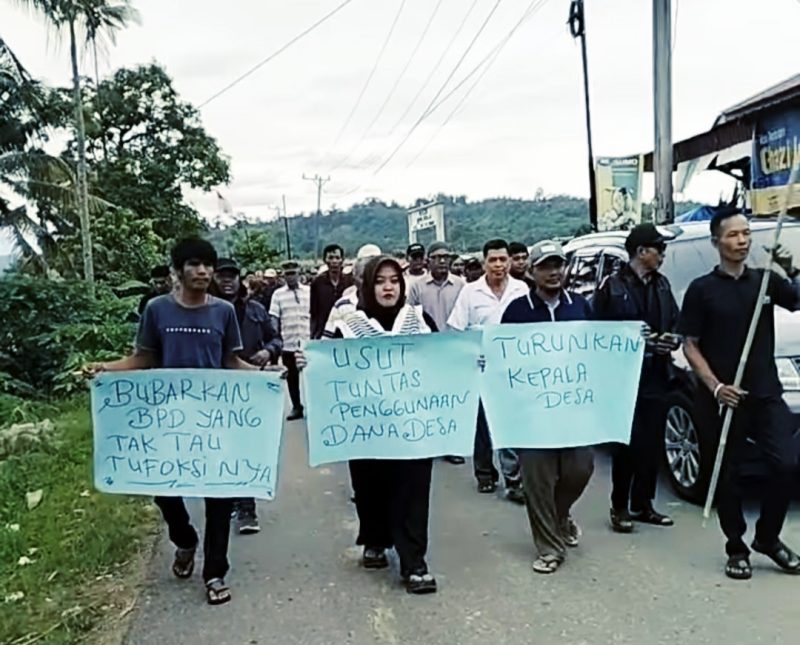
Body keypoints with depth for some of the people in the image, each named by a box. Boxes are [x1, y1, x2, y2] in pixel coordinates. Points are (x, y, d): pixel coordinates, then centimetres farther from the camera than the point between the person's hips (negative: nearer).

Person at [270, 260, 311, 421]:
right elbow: (274, 319, 1)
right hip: (288, 343, 1)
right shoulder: (278, 294, 3)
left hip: (307, 342, -1)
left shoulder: (309, 292, 3)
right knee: (291, 377, 9)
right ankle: (297, 407, 21)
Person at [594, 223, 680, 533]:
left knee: (652, 444, 9)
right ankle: (619, 507, 12)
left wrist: (673, 340, -2)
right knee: (627, 444, -2)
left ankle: (642, 504, 22)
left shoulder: (661, 284, 13)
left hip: (656, 377, 6)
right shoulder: (612, 286, -6)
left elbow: (675, 322, 18)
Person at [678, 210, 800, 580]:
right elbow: (690, 346, -2)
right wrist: (715, 386, -14)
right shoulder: (702, 290, -2)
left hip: (766, 394, 3)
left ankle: (768, 537, 19)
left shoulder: (766, 280, 7)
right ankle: (736, 549, 21)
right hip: (723, 397, -2)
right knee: (729, 475, 5)